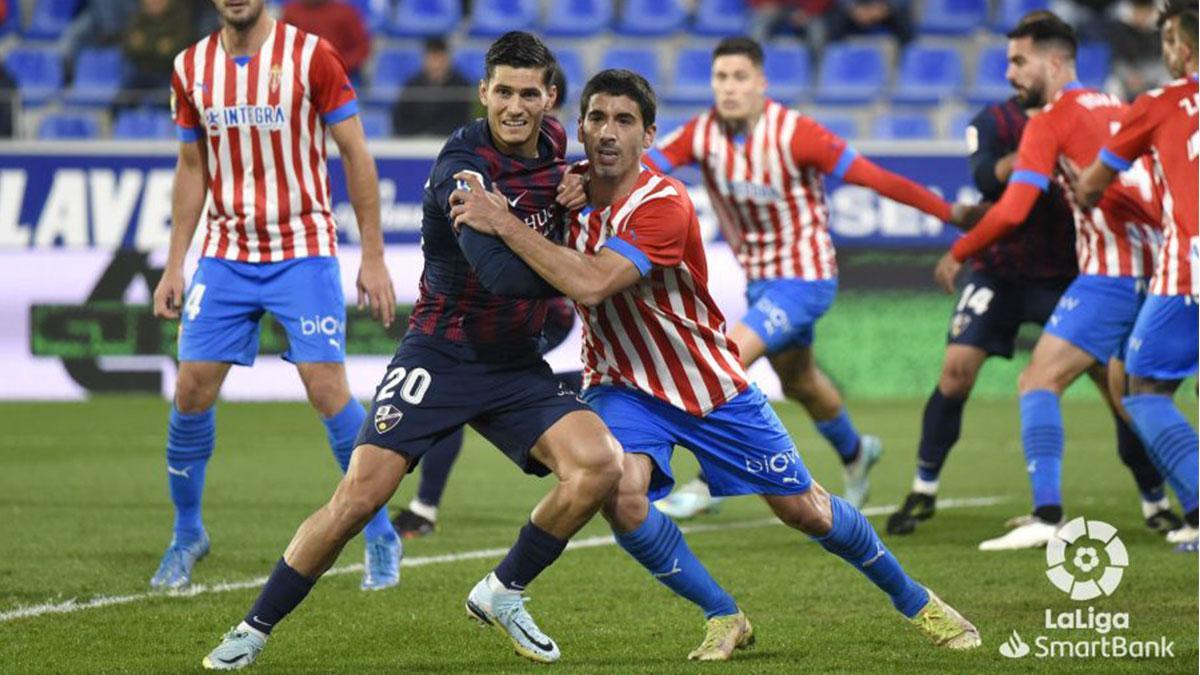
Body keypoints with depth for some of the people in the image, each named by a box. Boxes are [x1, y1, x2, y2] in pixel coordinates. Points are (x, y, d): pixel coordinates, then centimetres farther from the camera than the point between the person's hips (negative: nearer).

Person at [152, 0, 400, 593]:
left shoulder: (310, 55, -8)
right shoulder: (191, 67, 5)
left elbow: (356, 155, -4)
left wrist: (373, 257, -7)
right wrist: (174, 265, 10)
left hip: (303, 252, -4)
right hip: (225, 254, 4)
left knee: (328, 389, -11)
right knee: (191, 390, -2)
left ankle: (380, 538, 4)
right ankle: (187, 534, 17)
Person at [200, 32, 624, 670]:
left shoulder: (552, 141, 3)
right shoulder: (463, 165, -19)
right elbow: (502, 273, -30)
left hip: (517, 365, 6)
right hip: (441, 355, -6)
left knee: (600, 463, -16)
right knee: (359, 495, -15)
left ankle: (503, 593, 6)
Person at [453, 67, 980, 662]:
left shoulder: (664, 206, -27)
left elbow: (590, 284, -40)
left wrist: (503, 224, -38)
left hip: (712, 387, -3)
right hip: (623, 386, 3)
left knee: (804, 509, 4)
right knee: (622, 495, -26)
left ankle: (915, 602, 29)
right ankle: (724, 619, -4)